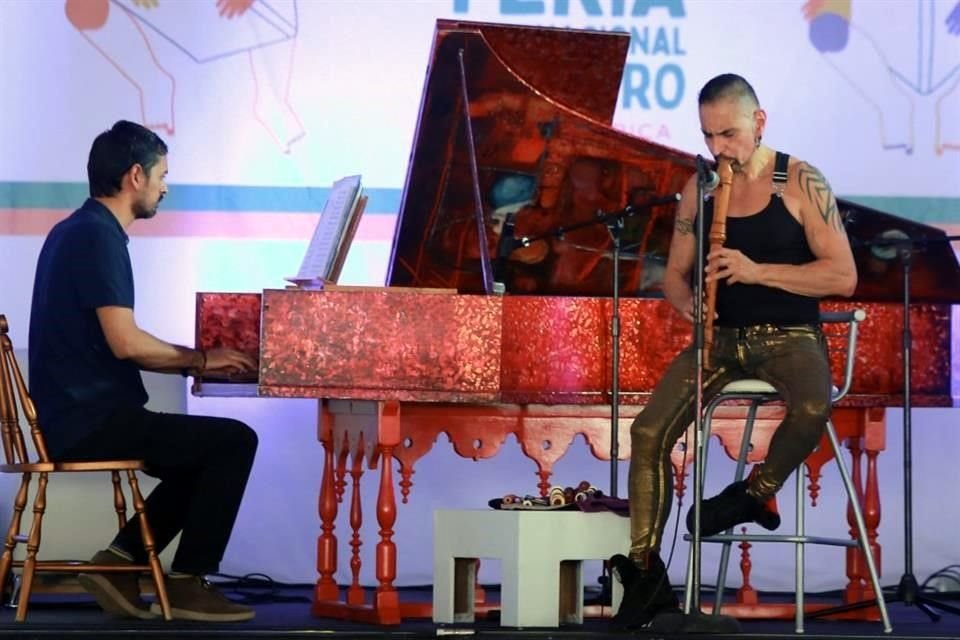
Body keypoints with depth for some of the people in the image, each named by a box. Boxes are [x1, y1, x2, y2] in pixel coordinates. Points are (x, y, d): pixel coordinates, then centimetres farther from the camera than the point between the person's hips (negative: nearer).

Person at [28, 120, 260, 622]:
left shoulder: (77, 231, 17)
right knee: (235, 441, -12)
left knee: (202, 458, 19)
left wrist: (193, 361, 13)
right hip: (90, 421, -10)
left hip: (76, 416, 10)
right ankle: (187, 582, -5)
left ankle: (120, 561, 11)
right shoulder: (98, 236, -15)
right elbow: (124, 343, -22)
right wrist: (200, 360, -7)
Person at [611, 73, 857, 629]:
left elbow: (843, 276, -10)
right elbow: (675, 274, 16)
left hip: (790, 335, -4)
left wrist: (757, 271, -20)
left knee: (812, 410, -37)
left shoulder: (801, 182, -5)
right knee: (649, 431, -18)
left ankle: (758, 492, -7)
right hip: (721, 335, 4)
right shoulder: (699, 188, 7)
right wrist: (686, 301, -10)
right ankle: (646, 573, -10)